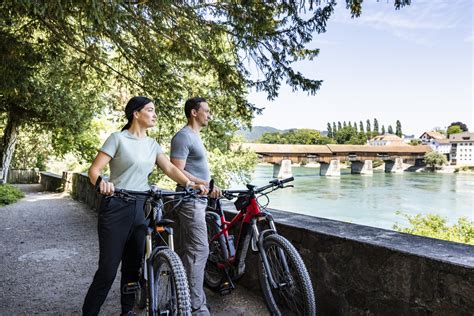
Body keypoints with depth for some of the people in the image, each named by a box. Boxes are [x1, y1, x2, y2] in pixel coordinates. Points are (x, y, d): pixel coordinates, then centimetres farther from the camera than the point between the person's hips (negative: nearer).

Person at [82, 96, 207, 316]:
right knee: (108, 269, -2)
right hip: (116, 208, -5)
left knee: (134, 266, 12)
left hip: (141, 209, 5)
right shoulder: (118, 138, -3)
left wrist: (190, 184, -15)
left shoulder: (152, 144, 12)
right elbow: (94, 169, -9)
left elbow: (170, 169, 2)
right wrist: (101, 182, -32)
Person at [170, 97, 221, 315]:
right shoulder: (183, 136, -12)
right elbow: (177, 172, -19)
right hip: (191, 200, -10)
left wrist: (209, 187, 15)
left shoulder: (195, 136, 19)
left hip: (197, 200, 10)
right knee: (199, 250, -9)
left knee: (188, 250, 15)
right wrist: (206, 184, -22)